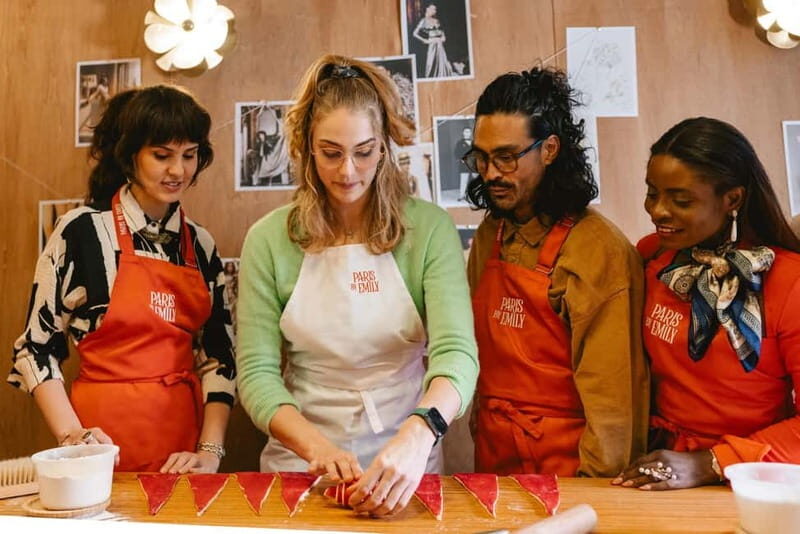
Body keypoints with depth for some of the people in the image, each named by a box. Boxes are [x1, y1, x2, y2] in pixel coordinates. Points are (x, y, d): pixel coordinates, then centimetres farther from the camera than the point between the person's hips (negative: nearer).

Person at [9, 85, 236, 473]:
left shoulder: (201, 245, 4)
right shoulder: (82, 231, -8)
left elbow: (218, 357, 2)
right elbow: (36, 347, -4)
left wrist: (211, 451, -6)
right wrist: (70, 435, -13)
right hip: (107, 448, -3)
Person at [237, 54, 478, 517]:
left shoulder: (429, 228, -7)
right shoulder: (270, 239, -4)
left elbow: (456, 352, -15)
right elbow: (256, 371, -5)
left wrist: (417, 436, -33)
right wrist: (316, 446, -21)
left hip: (404, 466, 0)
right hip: (300, 462, 0)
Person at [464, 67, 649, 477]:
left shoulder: (600, 250, -17)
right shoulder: (488, 236, 3)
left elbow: (611, 393, -16)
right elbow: (480, 349, 9)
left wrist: (594, 481, -13)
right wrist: (482, 434, 8)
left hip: (566, 464, -5)